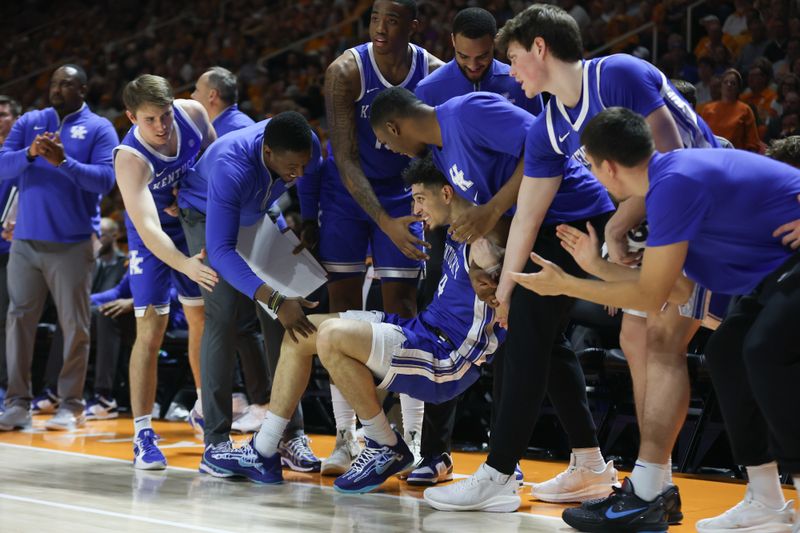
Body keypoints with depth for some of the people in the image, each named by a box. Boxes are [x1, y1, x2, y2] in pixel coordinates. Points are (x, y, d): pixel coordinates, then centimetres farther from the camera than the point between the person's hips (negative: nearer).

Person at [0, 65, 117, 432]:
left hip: (72, 245, -3)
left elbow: (106, 179, -11)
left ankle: (71, 405, 5)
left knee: (74, 324, -1)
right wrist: (29, 153, -19)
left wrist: (64, 161, -22)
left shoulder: (99, 129, 1)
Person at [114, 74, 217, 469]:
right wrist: (185, 265, -57)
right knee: (151, 329, -11)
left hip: (194, 226, 5)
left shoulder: (193, 113, -20)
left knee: (203, 319, 12)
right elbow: (148, 229, -43)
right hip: (153, 238, -5)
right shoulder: (130, 158, -34)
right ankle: (143, 433, -7)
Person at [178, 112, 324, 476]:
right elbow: (220, 252, -47)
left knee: (279, 322, -6)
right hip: (206, 217, -5)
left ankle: (291, 434, -3)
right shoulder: (231, 166, -44)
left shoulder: (306, 147, -27)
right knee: (223, 317, -19)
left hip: (258, 217, 5)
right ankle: (216, 442, -17)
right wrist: (276, 300, -54)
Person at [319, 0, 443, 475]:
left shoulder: (435, 74, -13)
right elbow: (347, 159, -22)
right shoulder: (346, 71, -20)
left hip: (401, 194, 1)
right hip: (348, 192, -1)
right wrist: (385, 223, -31)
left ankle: (413, 442, -1)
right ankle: (346, 441, 6)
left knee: (403, 312, -4)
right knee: (344, 313, -1)